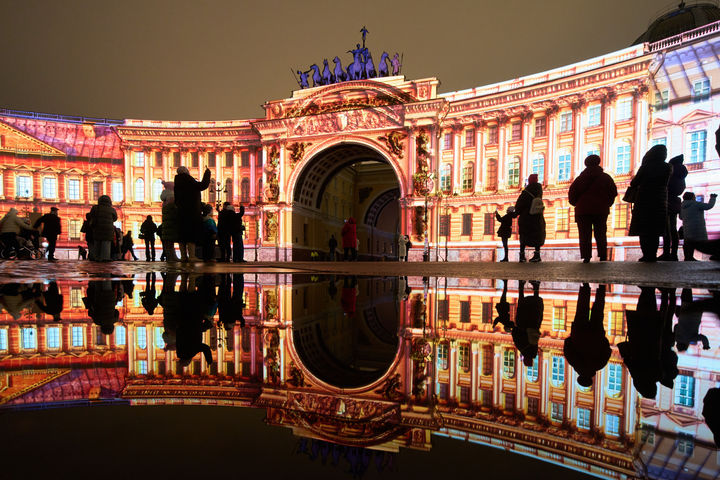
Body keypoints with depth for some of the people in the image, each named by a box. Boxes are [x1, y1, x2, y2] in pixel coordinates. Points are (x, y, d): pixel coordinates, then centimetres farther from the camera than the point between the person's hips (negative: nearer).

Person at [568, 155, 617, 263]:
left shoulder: (580, 178, 4)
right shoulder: (606, 177, 5)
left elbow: (572, 193, 2)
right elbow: (613, 192, 5)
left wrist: (576, 204, 16)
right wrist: (606, 204, 17)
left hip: (583, 210, -1)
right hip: (601, 210, 1)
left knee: (585, 235, 0)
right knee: (601, 234, 8)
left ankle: (586, 257, -7)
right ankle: (603, 256, 4)